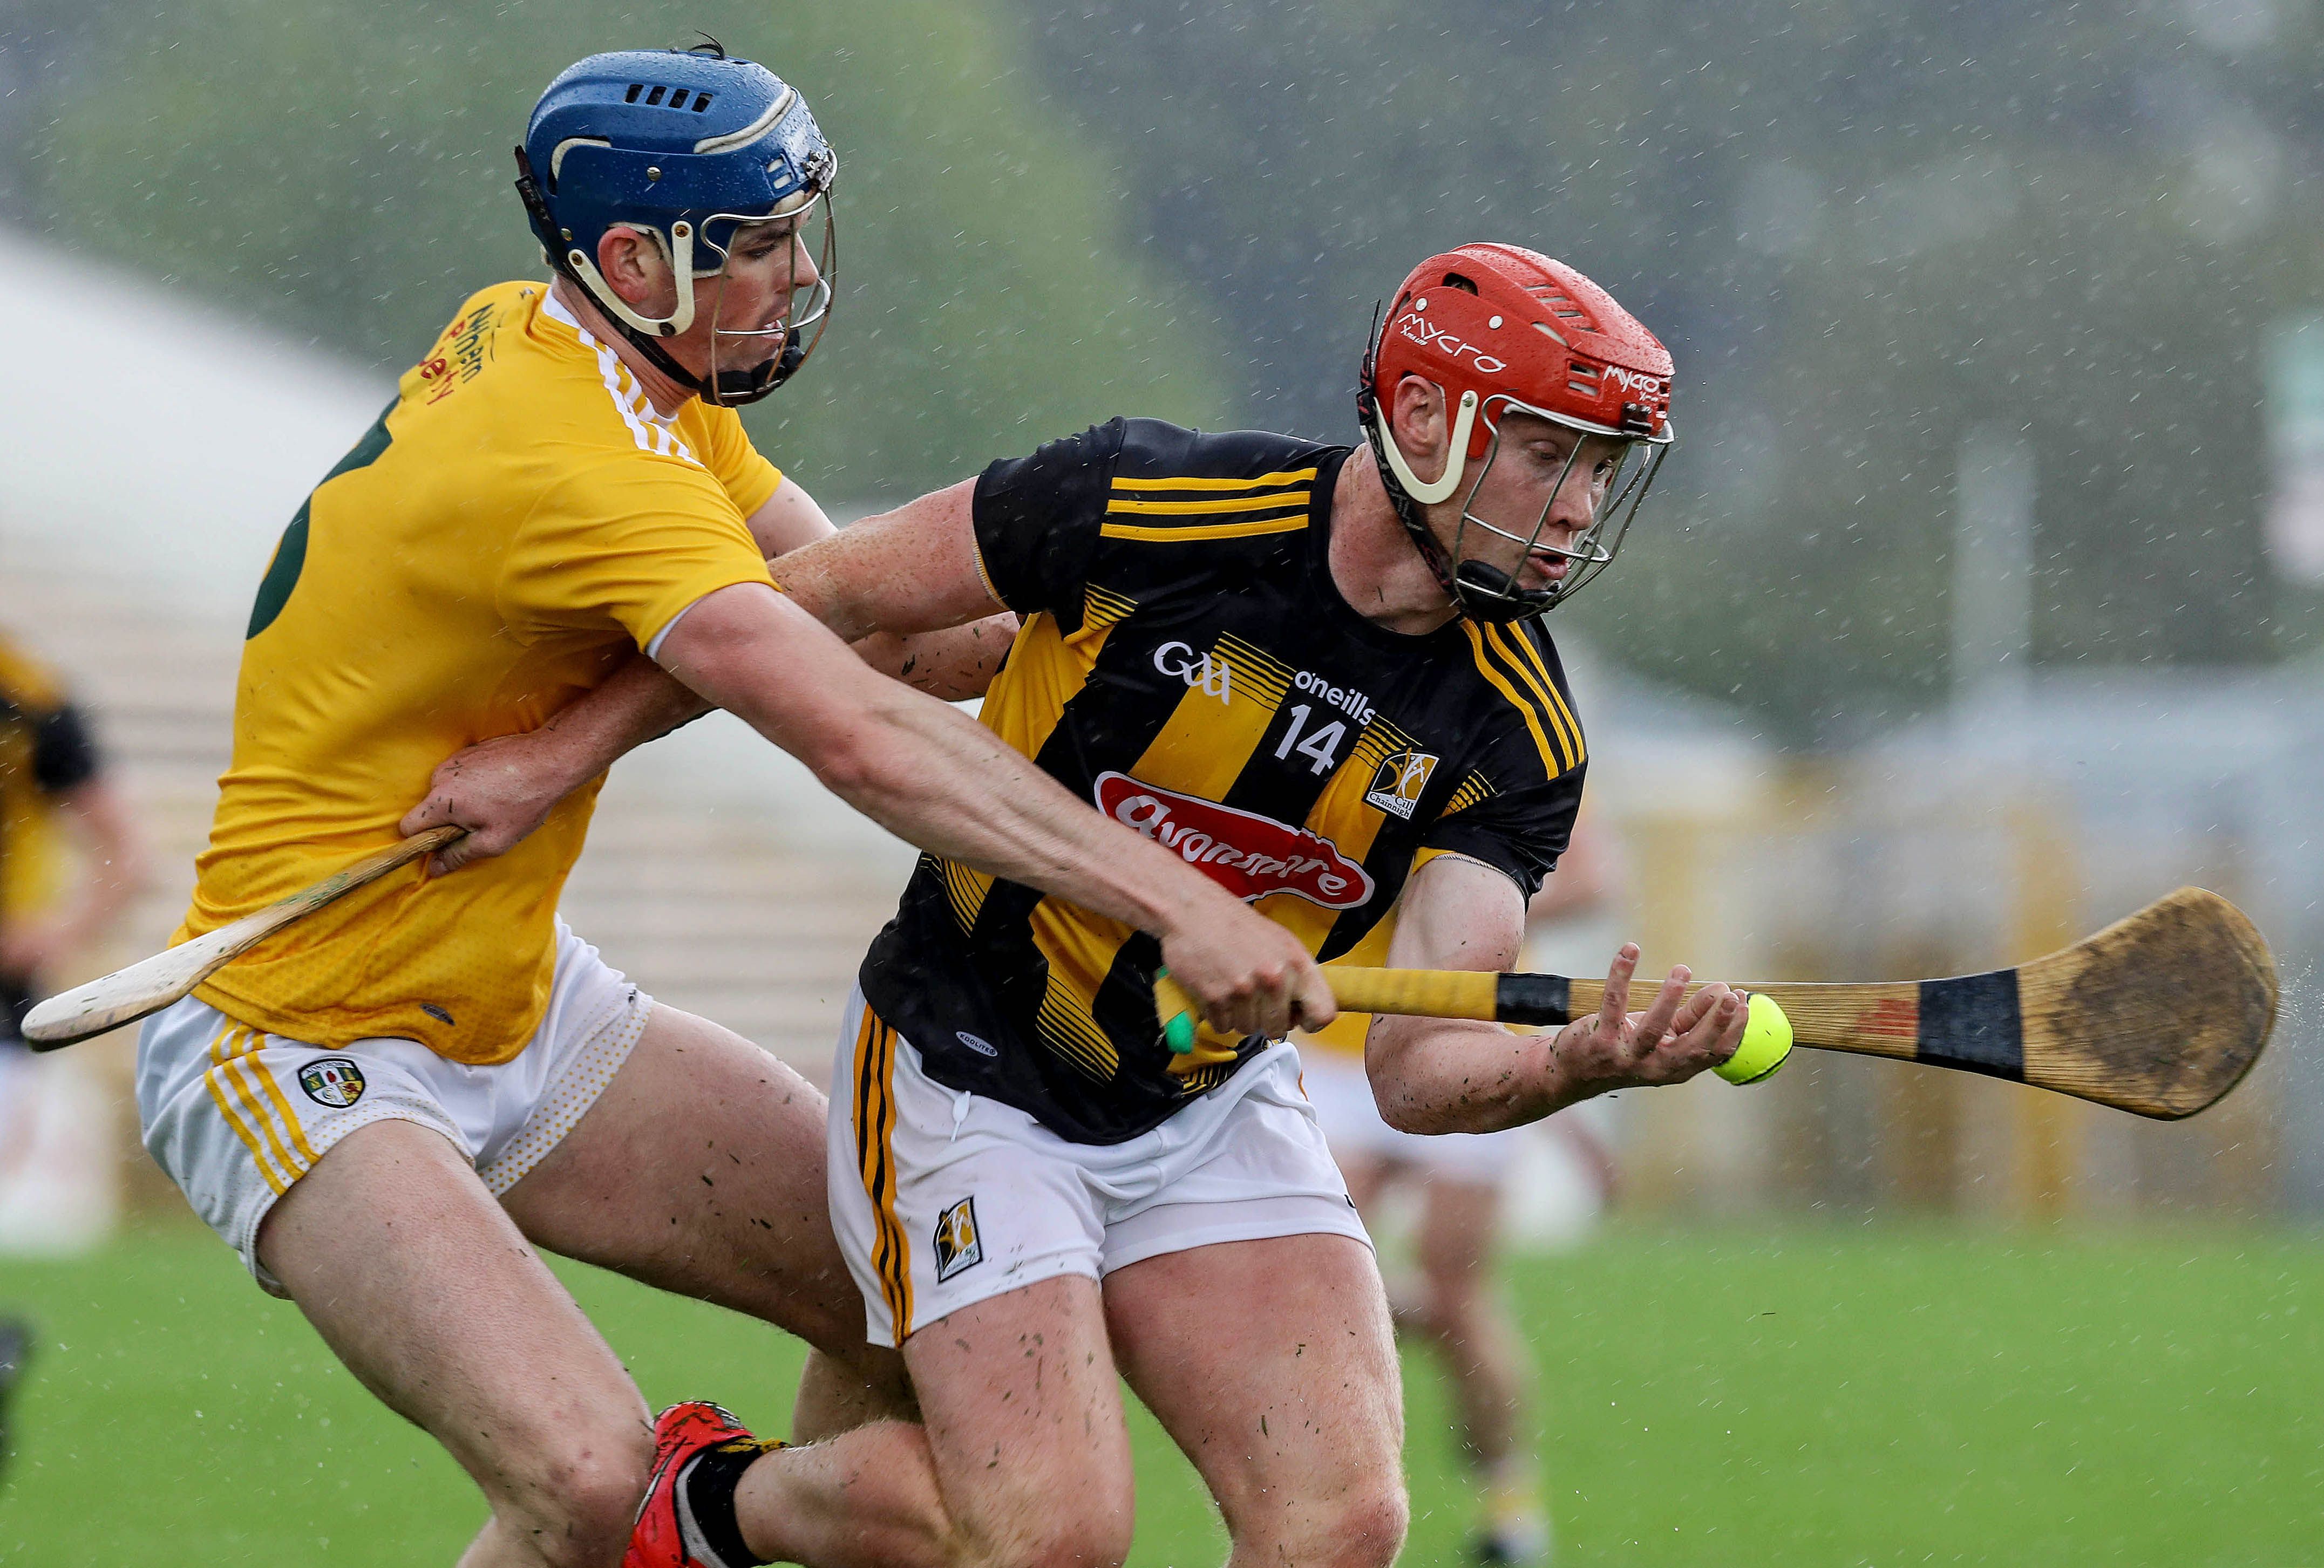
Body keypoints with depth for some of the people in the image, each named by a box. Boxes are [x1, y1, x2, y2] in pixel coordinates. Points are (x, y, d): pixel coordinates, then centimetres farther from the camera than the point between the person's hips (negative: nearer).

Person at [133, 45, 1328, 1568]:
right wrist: (1176, 903, -41)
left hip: (520, 1001, 10)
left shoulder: (532, 339, 2)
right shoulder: (582, 462, -28)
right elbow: (867, 743, -38)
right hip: (310, 1063, -10)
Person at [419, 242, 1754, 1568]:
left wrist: (1592, 1060, -39)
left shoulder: (1518, 734, -10)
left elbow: (1419, 1064, -17)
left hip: (1215, 1103, 4)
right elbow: (824, 598, -7)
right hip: (969, 1083, -4)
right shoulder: (1145, 509, -20)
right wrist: (561, 759, -5)